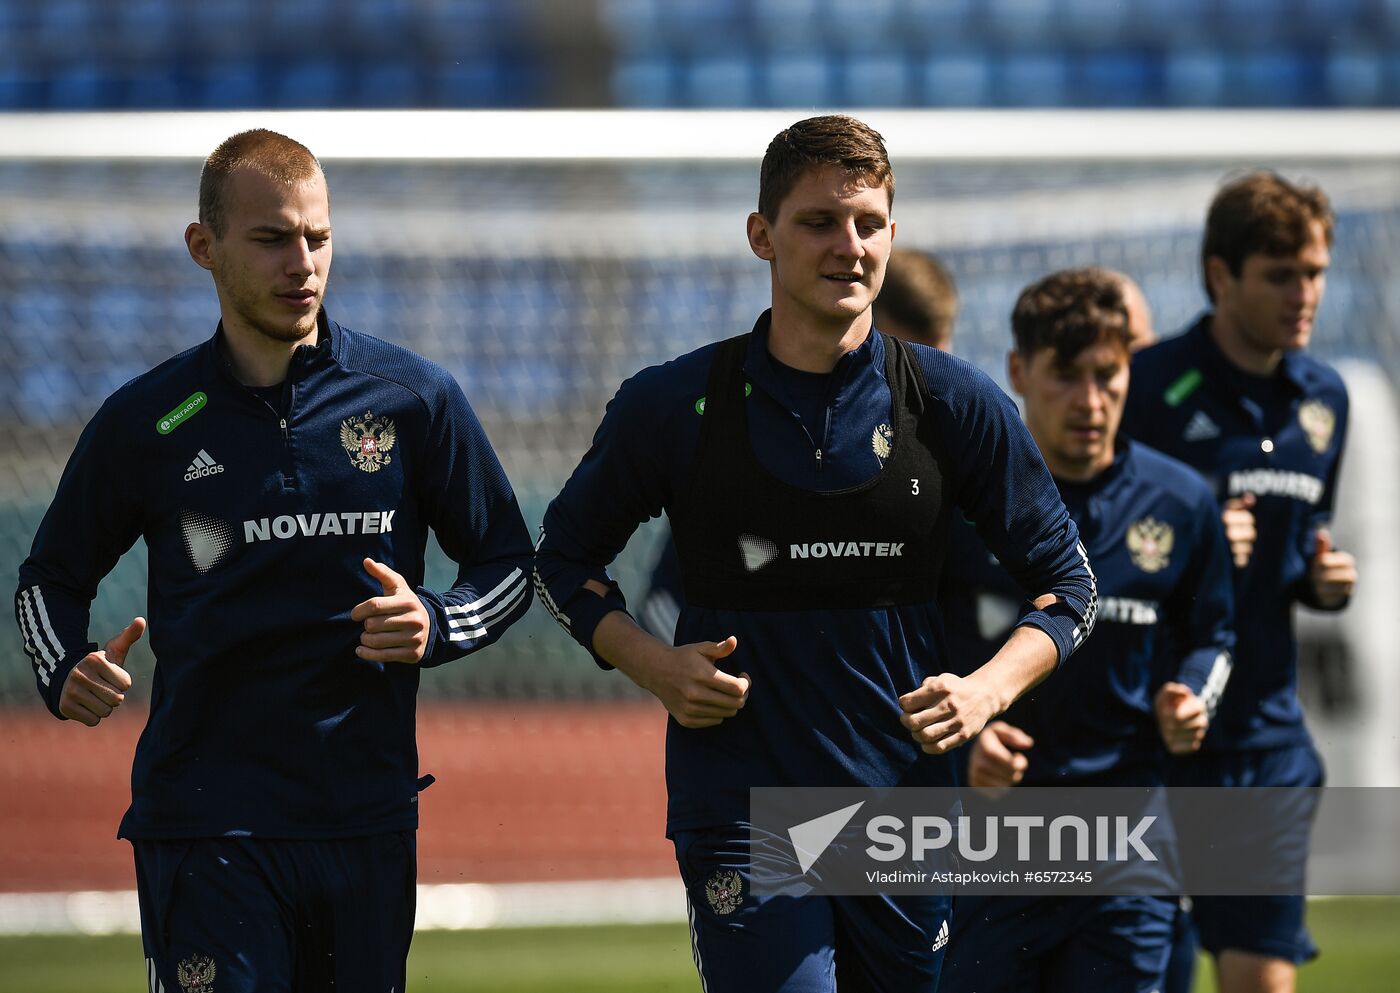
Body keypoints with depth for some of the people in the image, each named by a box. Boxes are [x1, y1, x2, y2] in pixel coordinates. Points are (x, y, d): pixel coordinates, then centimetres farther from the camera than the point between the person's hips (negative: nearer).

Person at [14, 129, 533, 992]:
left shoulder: (414, 399, 4)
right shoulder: (147, 422, 3)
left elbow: (509, 564, 11)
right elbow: (50, 578, 14)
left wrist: (436, 626, -10)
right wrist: (66, 676, -8)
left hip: (368, 817, 2)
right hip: (205, 817, -2)